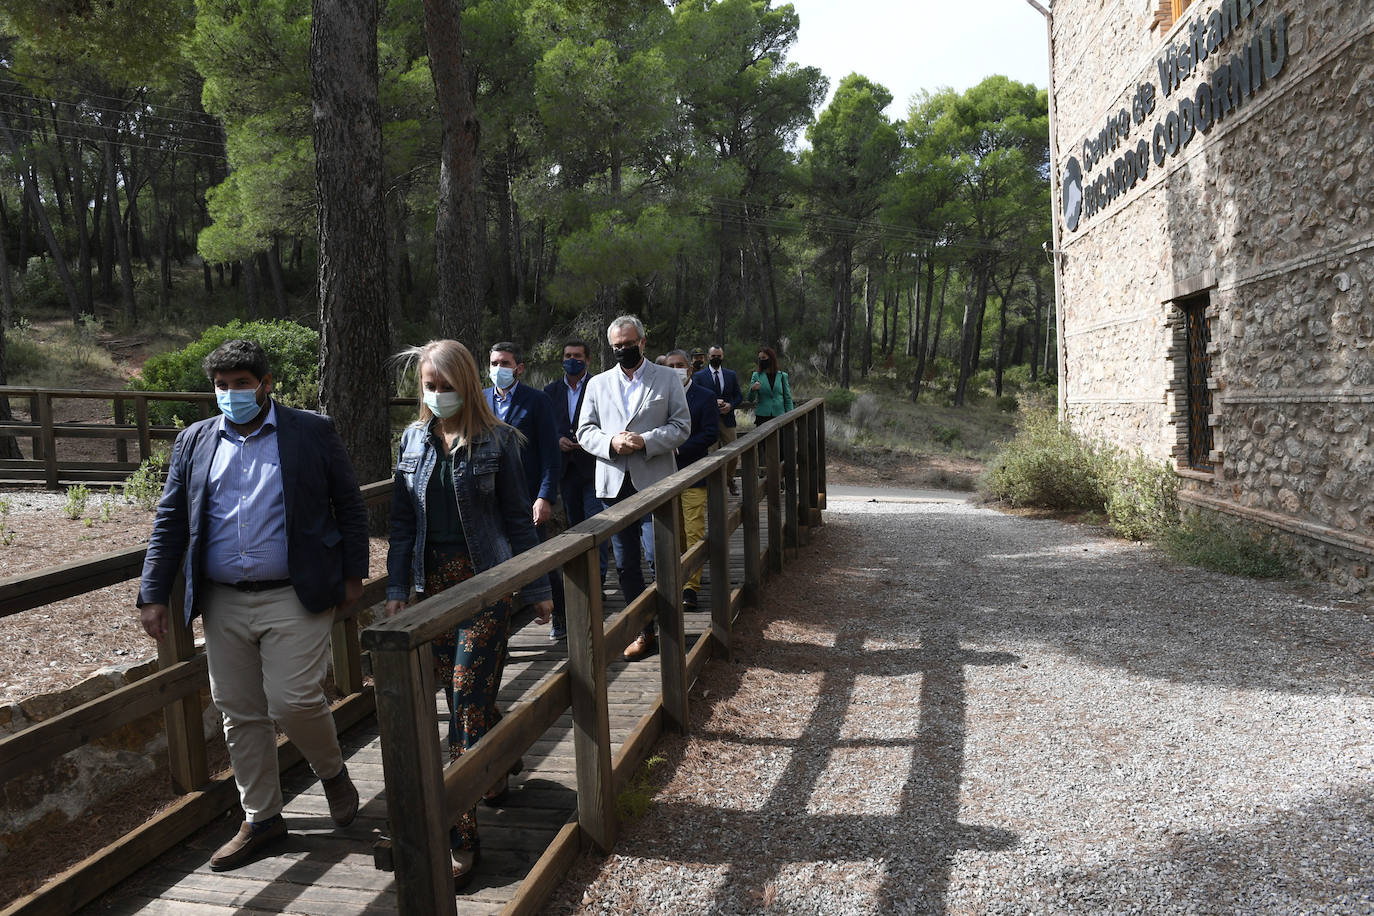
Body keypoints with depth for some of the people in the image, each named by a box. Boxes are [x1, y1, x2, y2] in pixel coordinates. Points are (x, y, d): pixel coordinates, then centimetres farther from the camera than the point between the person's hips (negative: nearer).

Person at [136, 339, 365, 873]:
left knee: (293, 700, -9)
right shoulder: (194, 441, 10)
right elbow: (170, 523, 11)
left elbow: (349, 505, 4)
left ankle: (333, 772, 22)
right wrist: (153, 595, 5)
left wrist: (352, 574, 0)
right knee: (239, 714, 10)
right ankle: (261, 818, 26)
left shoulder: (312, 432, 1)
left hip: (295, 599, -4)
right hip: (224, 604, 4)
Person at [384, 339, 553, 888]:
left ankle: (462, 837, -1)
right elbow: (402, 520, 10)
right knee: (462, 692, 11)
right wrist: (396, 588, 4)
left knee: (469, 697, -7)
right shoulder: (413, 440, 8)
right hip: (434, 582, 4)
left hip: (485, 580, -4)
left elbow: (518, 517, -1)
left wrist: (537, 588, 0)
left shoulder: (497, 440, -4)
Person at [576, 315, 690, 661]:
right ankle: (644, 631, 19)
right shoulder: (598, 384, 13)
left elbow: (681, 426, 0)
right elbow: (585, 431, 9)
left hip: (655, 481, -3)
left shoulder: (667, 378, 5)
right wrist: (611, 443, -11)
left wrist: (645, 441, -15)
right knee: (625, 563, 7)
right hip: (615, 483, 3)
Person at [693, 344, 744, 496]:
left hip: (728, 420, 3)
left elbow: (739, 395, 12)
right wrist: (713, 403, -17)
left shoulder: (731, 375, 12)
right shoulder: (699, 376, 2)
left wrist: (731, 405, -8)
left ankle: (730, 480, 29)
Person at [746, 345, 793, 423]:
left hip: (779, 416, 0)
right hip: (762, 417, 0)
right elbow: (750, 400, 3)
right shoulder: (756, 375, 5)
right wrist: (753, 389, -18)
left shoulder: (782, 376, 6)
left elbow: (787, 398, 10)